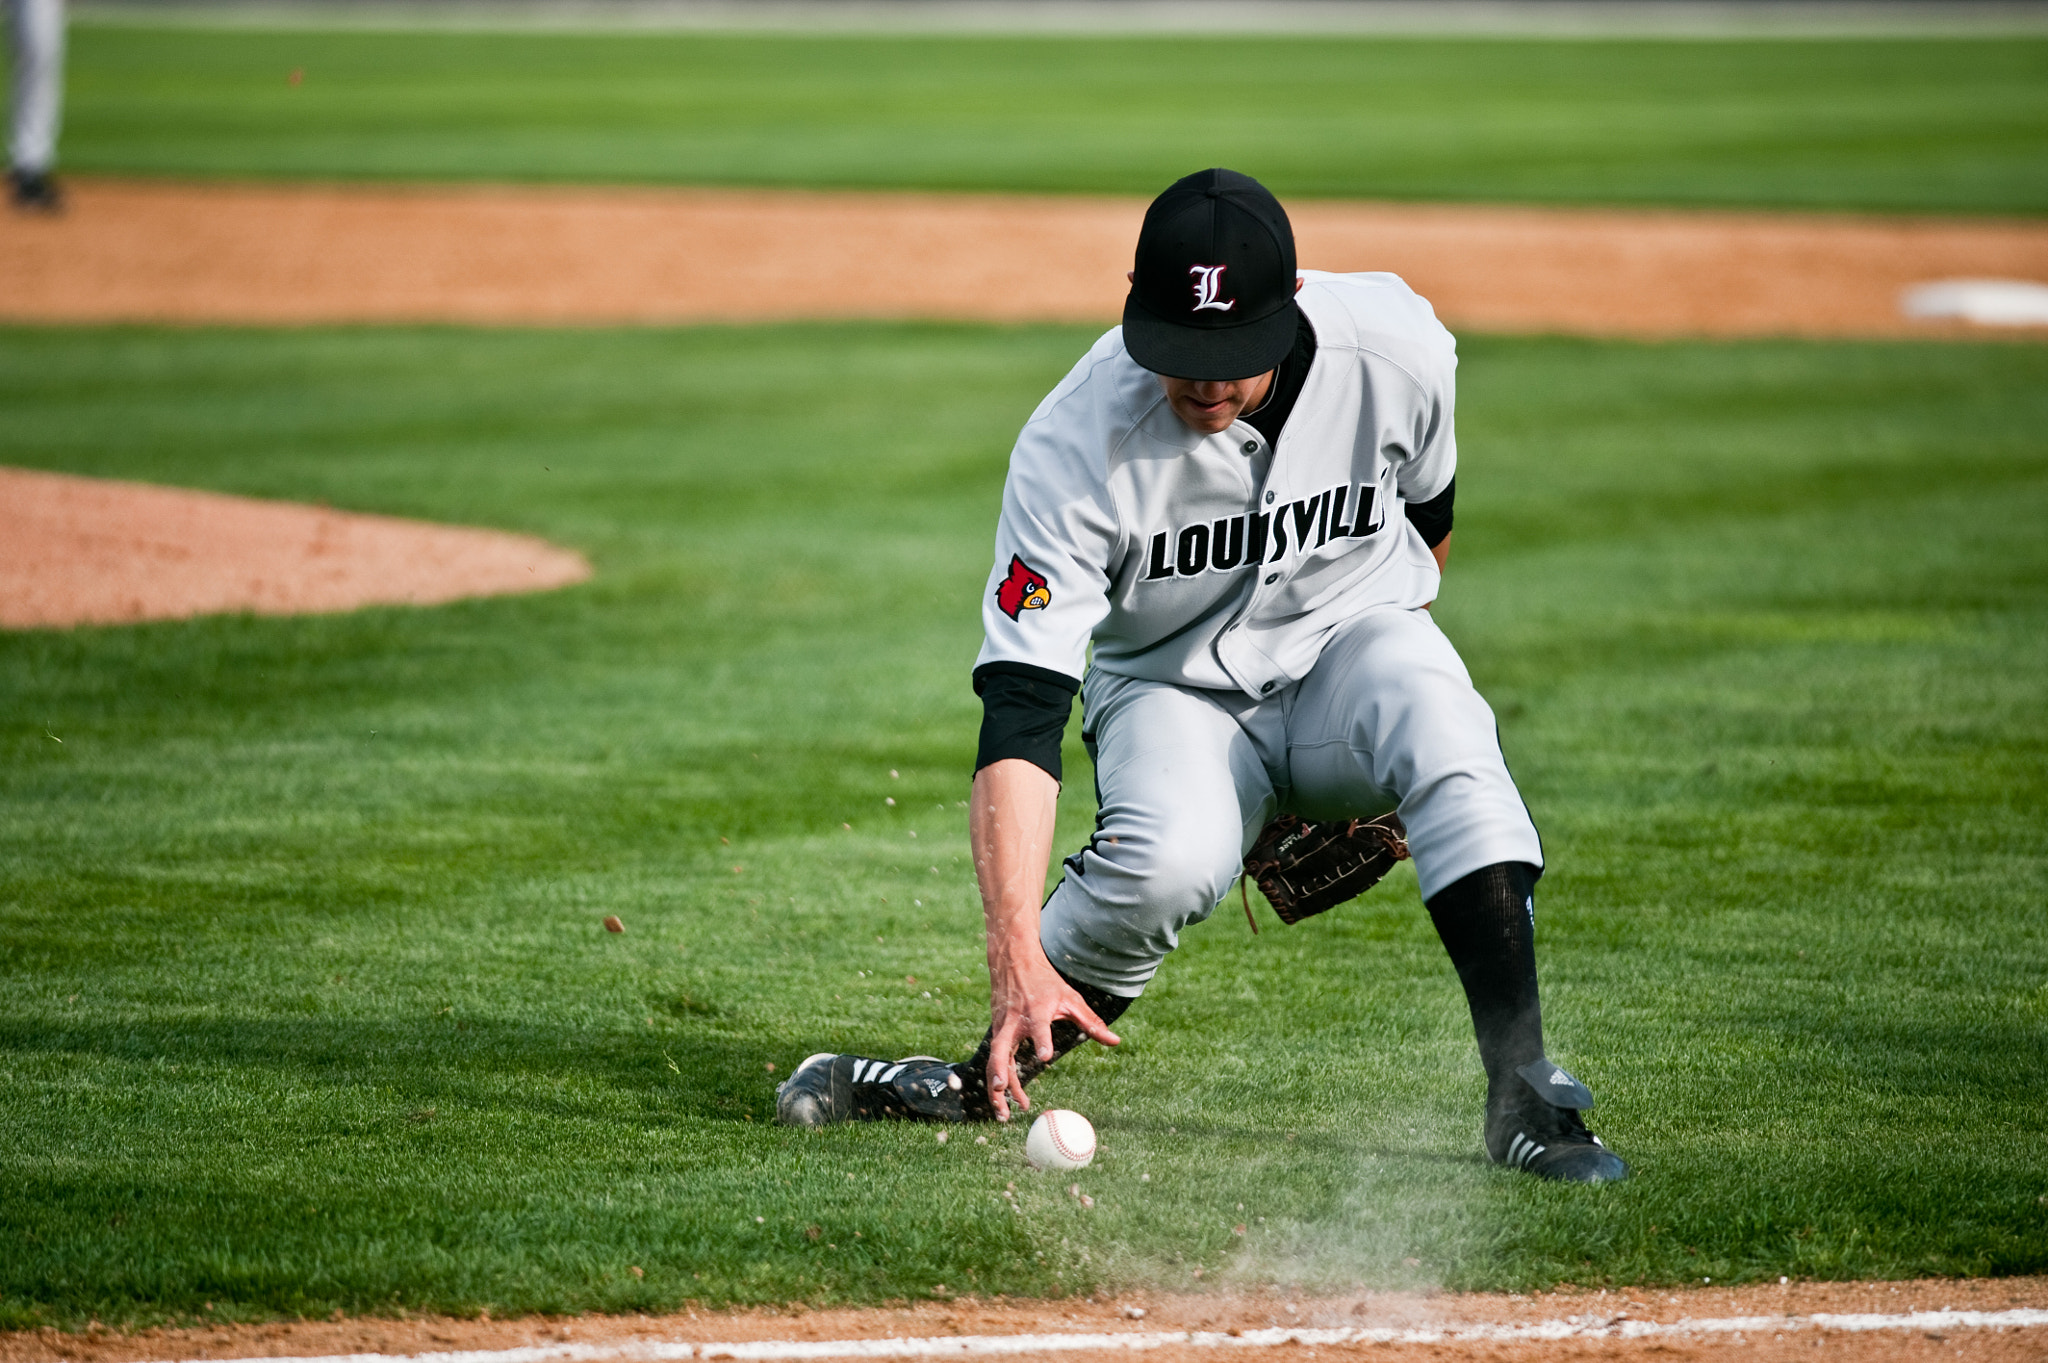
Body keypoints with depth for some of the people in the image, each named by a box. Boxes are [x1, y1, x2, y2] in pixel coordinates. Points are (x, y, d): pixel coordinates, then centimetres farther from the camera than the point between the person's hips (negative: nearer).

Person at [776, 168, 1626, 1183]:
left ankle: (1520, 1092, -32)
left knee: (1450, 746, -32)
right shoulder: (1074, 447, -28)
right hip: (1174, 687, -2)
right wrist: (1017, 954, -43)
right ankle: (999, 1068, -12)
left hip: (1351, 639, 2)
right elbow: (1019, 719, -33)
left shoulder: (1396, 348, -20)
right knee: (1170, 859, -34)